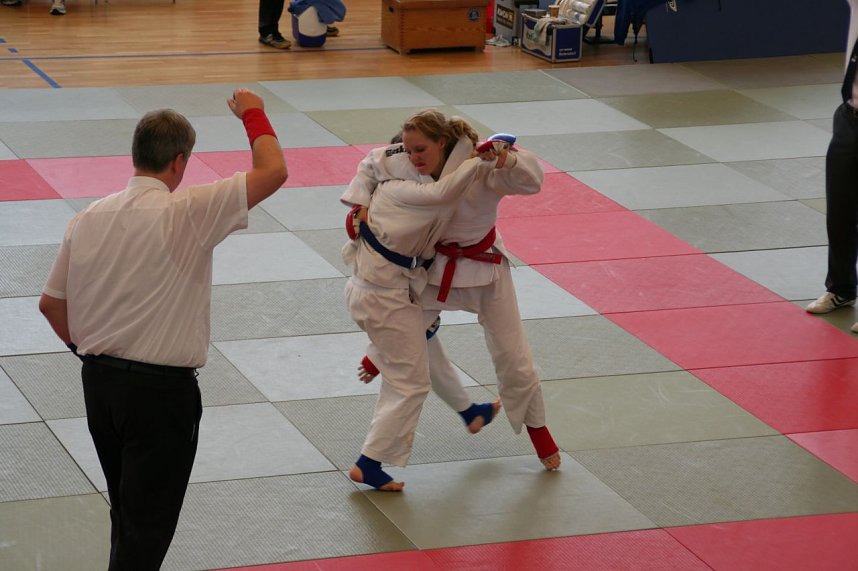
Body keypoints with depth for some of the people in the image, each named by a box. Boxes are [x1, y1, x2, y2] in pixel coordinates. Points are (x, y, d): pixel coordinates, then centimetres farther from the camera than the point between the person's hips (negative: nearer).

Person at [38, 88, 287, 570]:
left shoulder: (88, 219, 1)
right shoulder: (186, 213, -18)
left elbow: (51, 304, 9)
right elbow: (274, 171, -16)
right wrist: (253, 114, 0)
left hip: (98, 382, 7)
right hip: (161, 389, -7)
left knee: (127, 510, 22)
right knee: (148, 523, 3)